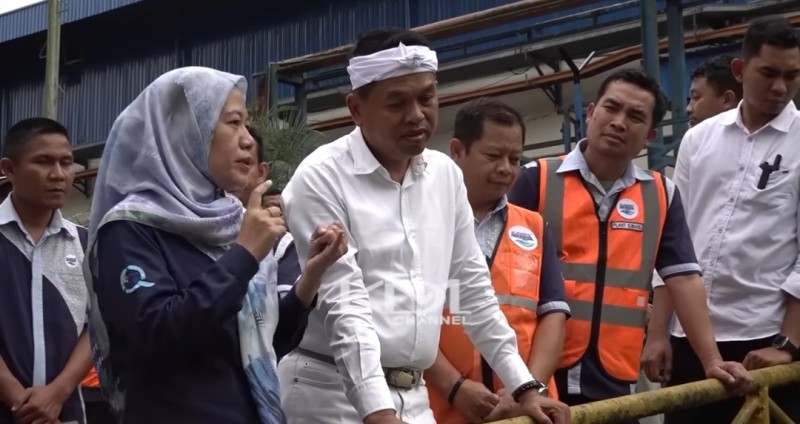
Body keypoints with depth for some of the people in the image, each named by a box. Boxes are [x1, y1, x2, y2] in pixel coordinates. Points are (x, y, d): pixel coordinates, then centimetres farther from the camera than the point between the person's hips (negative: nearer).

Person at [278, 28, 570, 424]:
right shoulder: (321, 179, -10)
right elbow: (344, 305, -17)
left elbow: (473, 288, 15)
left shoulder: (446, 174, 8)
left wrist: (525, 386, 12)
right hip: (332, 392, -5)